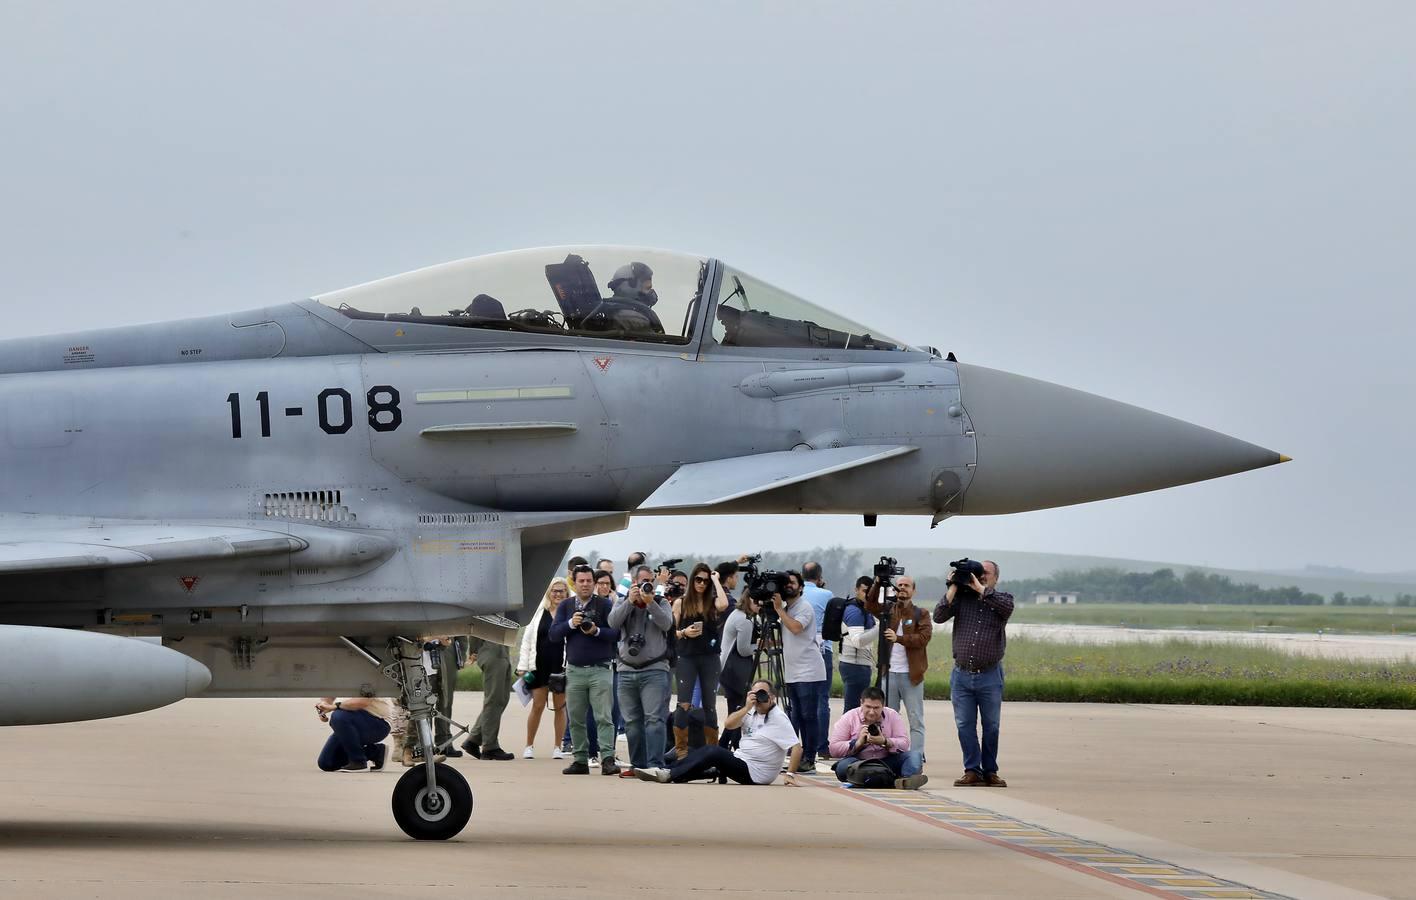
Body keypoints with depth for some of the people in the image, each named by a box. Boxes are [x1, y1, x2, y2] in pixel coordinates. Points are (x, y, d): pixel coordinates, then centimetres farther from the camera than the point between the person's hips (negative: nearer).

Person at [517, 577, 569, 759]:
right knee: (537, 705, 3)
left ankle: (558, 748, 16)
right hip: (540, 666, 1)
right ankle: (529, 746, 14)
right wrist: (522, 666, 4)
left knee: (560, 706, 7)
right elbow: (527, 640, 9)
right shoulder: (540, 613, 7)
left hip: (561, 667, -1)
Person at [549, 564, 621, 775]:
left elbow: (616, 633, -4)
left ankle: (607, 759, -15)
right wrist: (571, 624, -11)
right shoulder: (565, 606, 12)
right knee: (576, 719, 5)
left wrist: (597, 631, -18)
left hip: (599, 669, -3)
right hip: (574, 669, 4)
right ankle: (581, 760, 11)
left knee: (603, 717, -10)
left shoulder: (604, 605, 3)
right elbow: (553, 634, 4)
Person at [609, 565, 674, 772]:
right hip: (627, 671, 3)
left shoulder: (661, 603, 8)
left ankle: (654, 764, -17)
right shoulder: (622, 603, 12)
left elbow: (666, 623, -10)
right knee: (632, 722, 7)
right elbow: (613, 622, -6)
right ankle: (637, 764, 14)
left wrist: (650, 602, -19)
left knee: (654, 719, -13)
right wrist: (630, 601, -13)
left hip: (654, 670, -3)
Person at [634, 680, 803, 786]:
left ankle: (669, 776, -24)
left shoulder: (779, 718, -9)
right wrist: (747, 707, -14)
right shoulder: (751, 713, 12)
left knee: (714, 752, -23)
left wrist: (790, 775, -25)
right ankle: (668, 773, -15)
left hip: (755, 773, -8)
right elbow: (728, 724, -2)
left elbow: (797, 748, -16)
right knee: (707, 749, -7)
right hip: (740, 759, 8)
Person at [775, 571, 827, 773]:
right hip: (792, 673, 9)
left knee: (809, 716, -8)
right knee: (798, 716, 9)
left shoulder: (805, 607, -7)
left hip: (809, 672, -9)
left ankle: (809, 759, -8)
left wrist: (779, 609, -14)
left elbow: (796, 627, -24)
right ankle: (801, 757, 13)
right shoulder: (786, 608, 17)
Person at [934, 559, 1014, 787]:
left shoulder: (1002, 598, 3)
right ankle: (972, 771, 7)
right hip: (962, 674, 1)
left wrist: (980, 589, -17)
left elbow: (1007, 607, -21)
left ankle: (990, 771, 15)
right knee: (964, 725, 1)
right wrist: (954, 587, -7)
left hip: (990, 676, -1)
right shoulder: (961, 596, 5)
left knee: (991, 726, 6)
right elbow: (939, 616, -6)